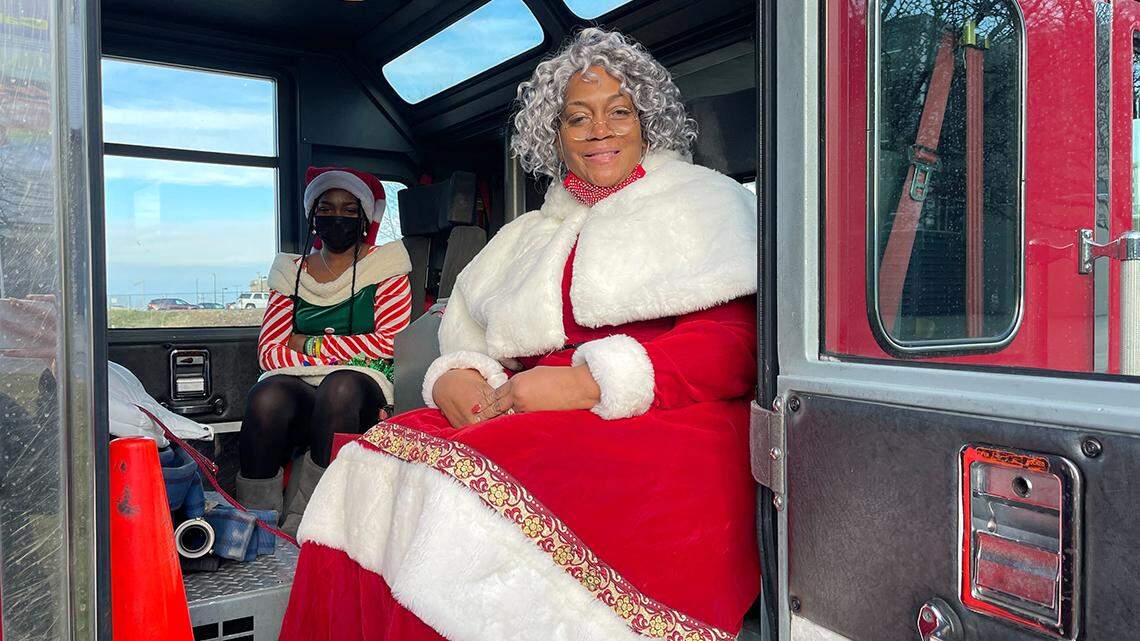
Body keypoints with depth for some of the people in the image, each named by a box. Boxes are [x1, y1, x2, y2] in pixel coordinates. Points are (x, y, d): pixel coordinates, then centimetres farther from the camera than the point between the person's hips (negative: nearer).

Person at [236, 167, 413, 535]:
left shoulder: (385, 267, 11)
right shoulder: (292, 272, 19)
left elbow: (389, 343, -2)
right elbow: (269, 352, 7)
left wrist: (311, 345, 0)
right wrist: (345, 350, -8)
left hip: (361, 385, -2)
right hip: (297, 385, 2)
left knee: (341, 387, -37)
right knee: (267, 397, -32)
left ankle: (298, 526, -30)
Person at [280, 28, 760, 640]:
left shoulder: (704, 200, 12)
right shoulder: (527, 237, 26)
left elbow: (735, 343, -4)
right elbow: (466, 339, 22)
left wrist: (589, 381, -15)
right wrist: (453, 380, -4)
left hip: (656, 427, -4)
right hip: (525, 422, 5)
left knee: (473, 489, -31)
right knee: (371, 469, -21)